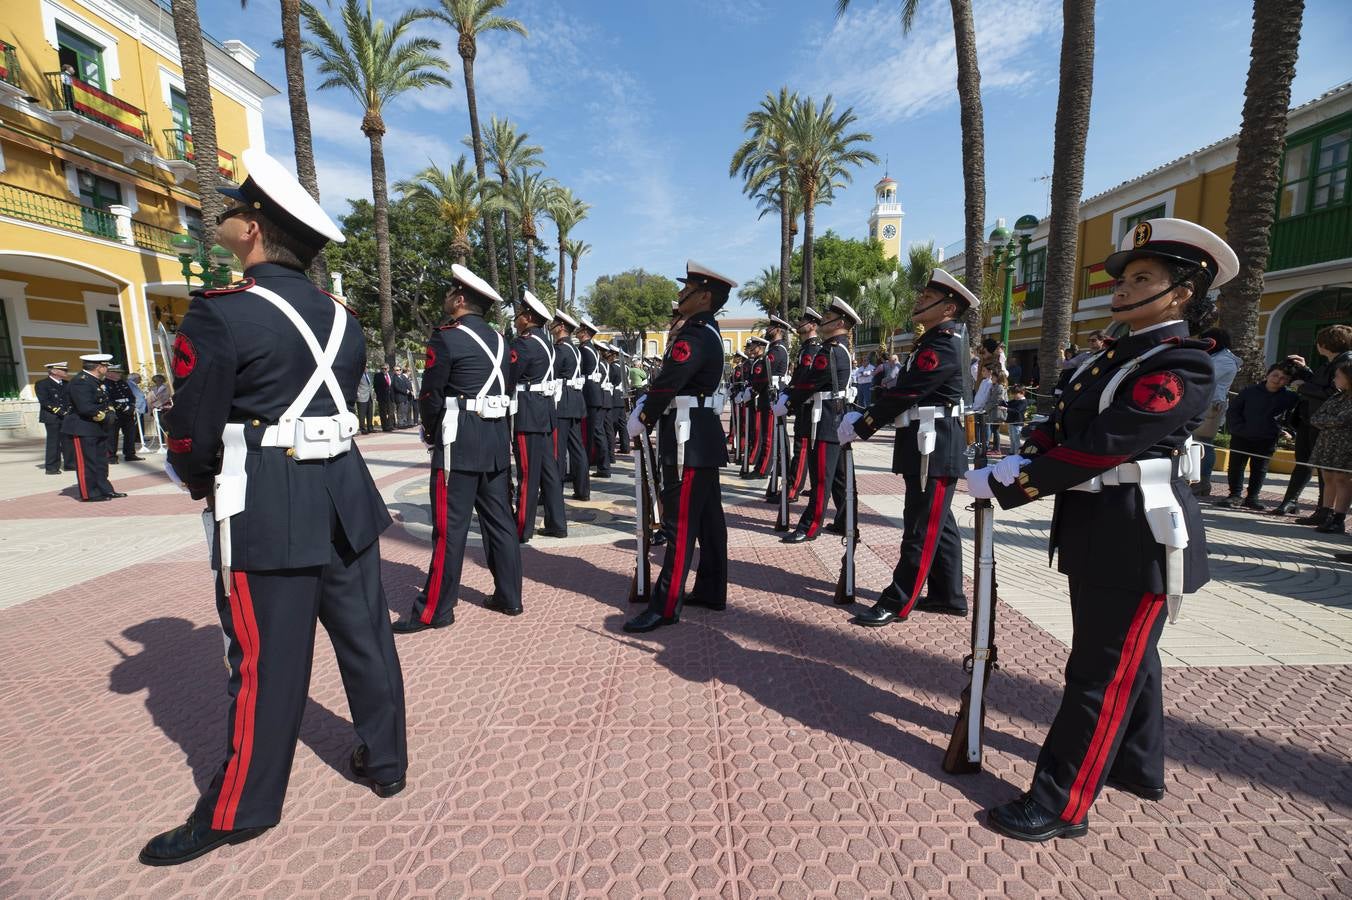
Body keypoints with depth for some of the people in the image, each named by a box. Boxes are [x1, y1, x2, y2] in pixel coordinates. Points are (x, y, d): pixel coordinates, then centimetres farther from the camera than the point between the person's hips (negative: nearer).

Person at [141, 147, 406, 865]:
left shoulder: (220, 315, -11)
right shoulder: (342, 319, 8)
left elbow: (192, 434, -7)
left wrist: (203, 487, 13)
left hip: (268, 511, -6)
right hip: (346, 494, 6)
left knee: (266, 662, 7)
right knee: (365, 637, 15)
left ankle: (239, 813, 28)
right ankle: (385, 763, 32)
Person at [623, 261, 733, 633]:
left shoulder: (694, 335, -16)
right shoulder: (707, 331, 16)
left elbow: (667, 384, -21)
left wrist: (641, 419, -5)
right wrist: (646, 404, 5)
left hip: (689, 439, -10)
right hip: (703, 435, 10)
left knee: (681, 522, -5)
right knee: (708, 517, 14)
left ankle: (666, 606, 4)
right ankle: (711, 591, 26)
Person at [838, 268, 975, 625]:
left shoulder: (943, 344, -15)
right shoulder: (940, 338, 17)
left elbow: (904, 393, -19)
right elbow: (904, 389, 15)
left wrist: (859, 429, -13)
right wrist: (865, 415, 6)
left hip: (934, 448, -10)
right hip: (928, 445, 10)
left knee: (922, 528, -3)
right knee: (938, 523, 15)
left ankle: (897, 603, 5)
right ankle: (949, 596, 27)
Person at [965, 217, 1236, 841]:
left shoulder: (1183, 366, -16)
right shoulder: (1116, 354, 11)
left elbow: (1099, 445, -25)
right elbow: (1062, 423, 7)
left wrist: (1003, 484, -23)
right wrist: (1020, 459, -12)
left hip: (1138, 537, -9)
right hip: (1097, 527, 9)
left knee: (1102, 674, 1)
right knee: (1127, 655, 22)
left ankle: (1061, 807, 14)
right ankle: (1138, 768, 43)